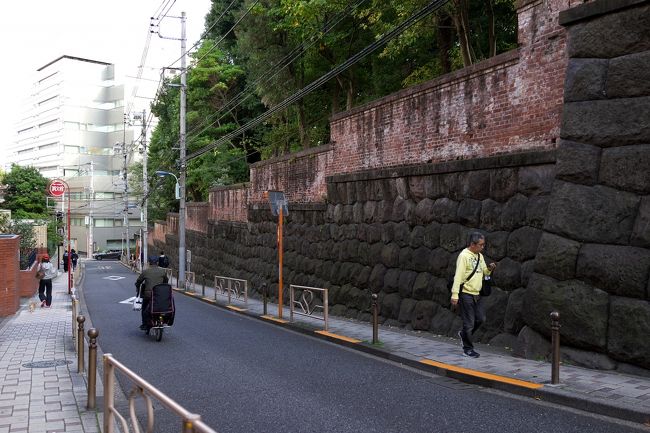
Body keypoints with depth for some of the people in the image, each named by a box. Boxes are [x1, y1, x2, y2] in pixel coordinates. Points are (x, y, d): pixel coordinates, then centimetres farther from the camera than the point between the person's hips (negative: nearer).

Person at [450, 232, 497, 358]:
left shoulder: (480, 256, 11)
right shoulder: (464, 255, -14)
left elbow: (483, 272, 18)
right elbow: (458, 276, -19)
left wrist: (489, 269, -6)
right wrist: (455, 295, -24)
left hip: (476, 293, 8)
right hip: (466, 294, -8)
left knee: (481, 318, 11)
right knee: (469, 322, -1)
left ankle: (464, 334, 33)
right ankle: (468, 349, 13)